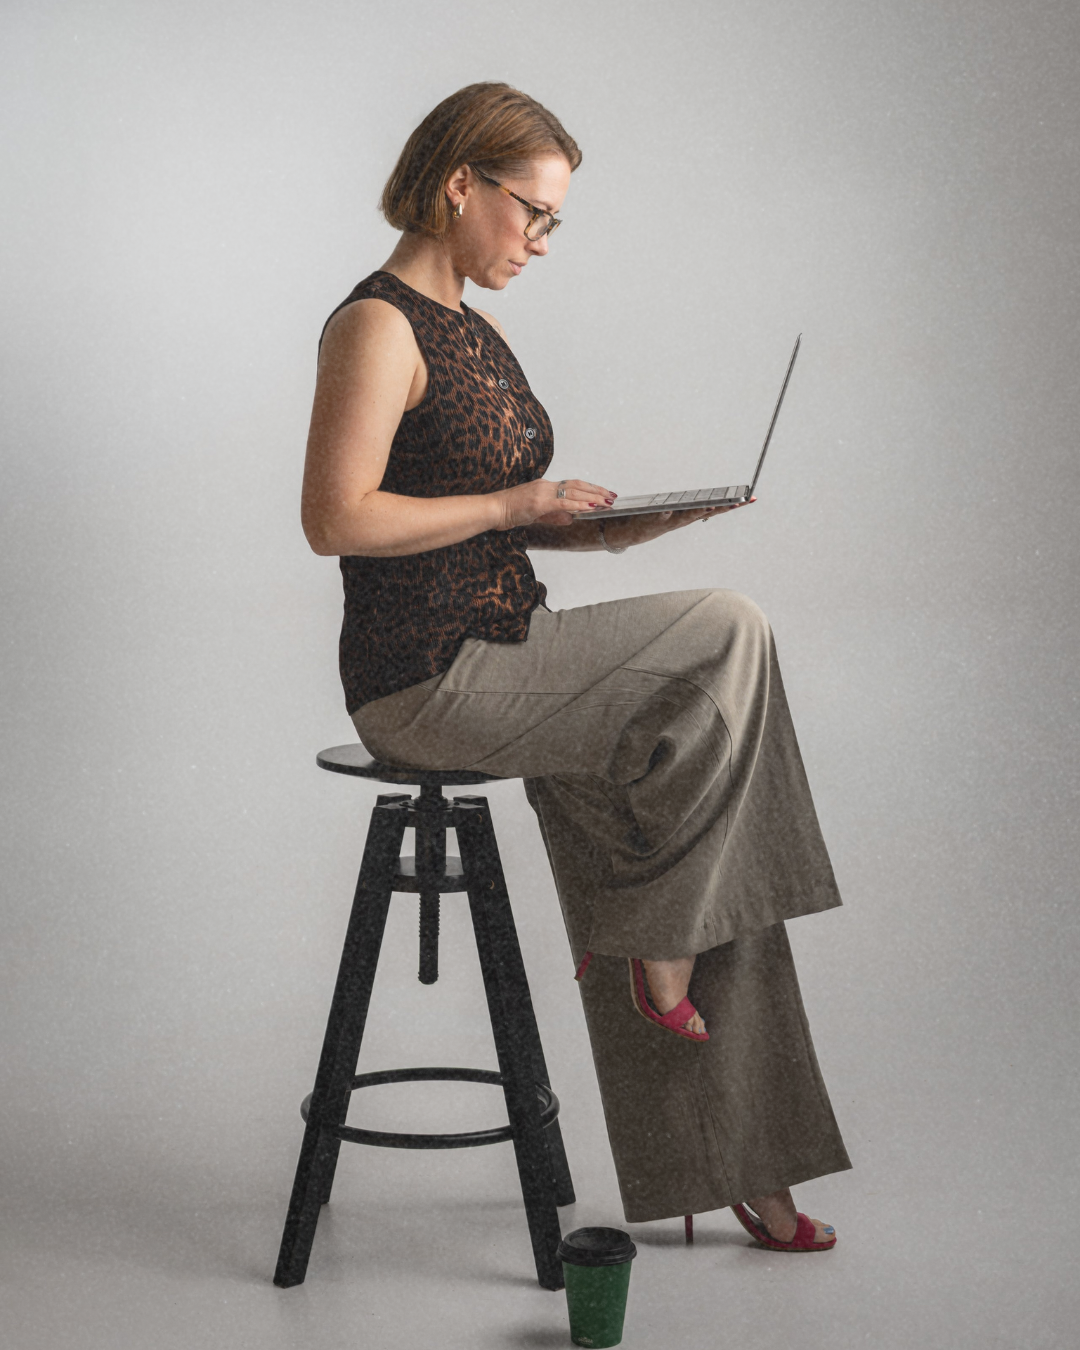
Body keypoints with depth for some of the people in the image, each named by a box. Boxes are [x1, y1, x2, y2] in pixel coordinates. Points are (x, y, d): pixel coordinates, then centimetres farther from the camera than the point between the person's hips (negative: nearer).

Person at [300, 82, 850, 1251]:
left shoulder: (470, 330, 17)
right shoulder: (376, 325, -11)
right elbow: (337, 519, -20)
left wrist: (602, 530, 6)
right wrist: (518, 505, -16)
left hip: (502, 657, 9)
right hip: (426, 678, -9)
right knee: (726, 637, -16)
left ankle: (729, 1166, 5)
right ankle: (655, 946, -2)